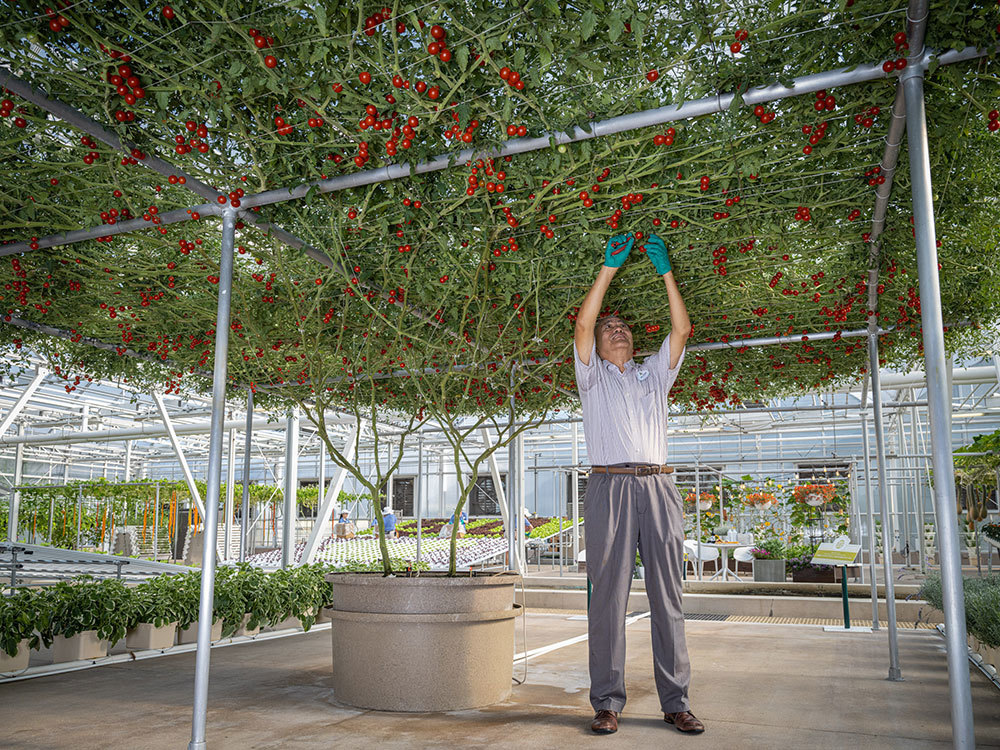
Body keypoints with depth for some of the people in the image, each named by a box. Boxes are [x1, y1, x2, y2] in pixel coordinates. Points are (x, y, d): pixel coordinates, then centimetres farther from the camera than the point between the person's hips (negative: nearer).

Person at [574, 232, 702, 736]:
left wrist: (666, 272, 10)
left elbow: (681, 330, 14)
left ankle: (675, 702, 8)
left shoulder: (654, 375, 25)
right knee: (608, 597, -4)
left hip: (657, 488, 3)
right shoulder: (593, 376, 17)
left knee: (667, 598, 2)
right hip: (610, 487, -2)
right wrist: (610, 267, 4)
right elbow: (583, 323, 3)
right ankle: (607, 703, 2)